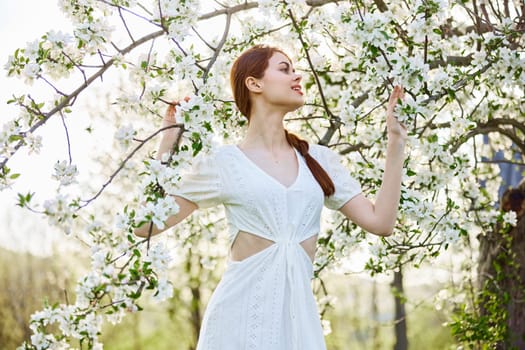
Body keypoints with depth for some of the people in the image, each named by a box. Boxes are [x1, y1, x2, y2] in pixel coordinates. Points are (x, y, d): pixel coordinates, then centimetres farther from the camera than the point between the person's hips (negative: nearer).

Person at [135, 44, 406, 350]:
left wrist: (396, 142, 4)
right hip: (241, 310, -3)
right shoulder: (224, 163, 0)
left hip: (299, 313, 3)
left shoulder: (320, 160, 10)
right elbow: (148, 224, -3)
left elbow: (380, 222, 4)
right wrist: (169, 141, -5)